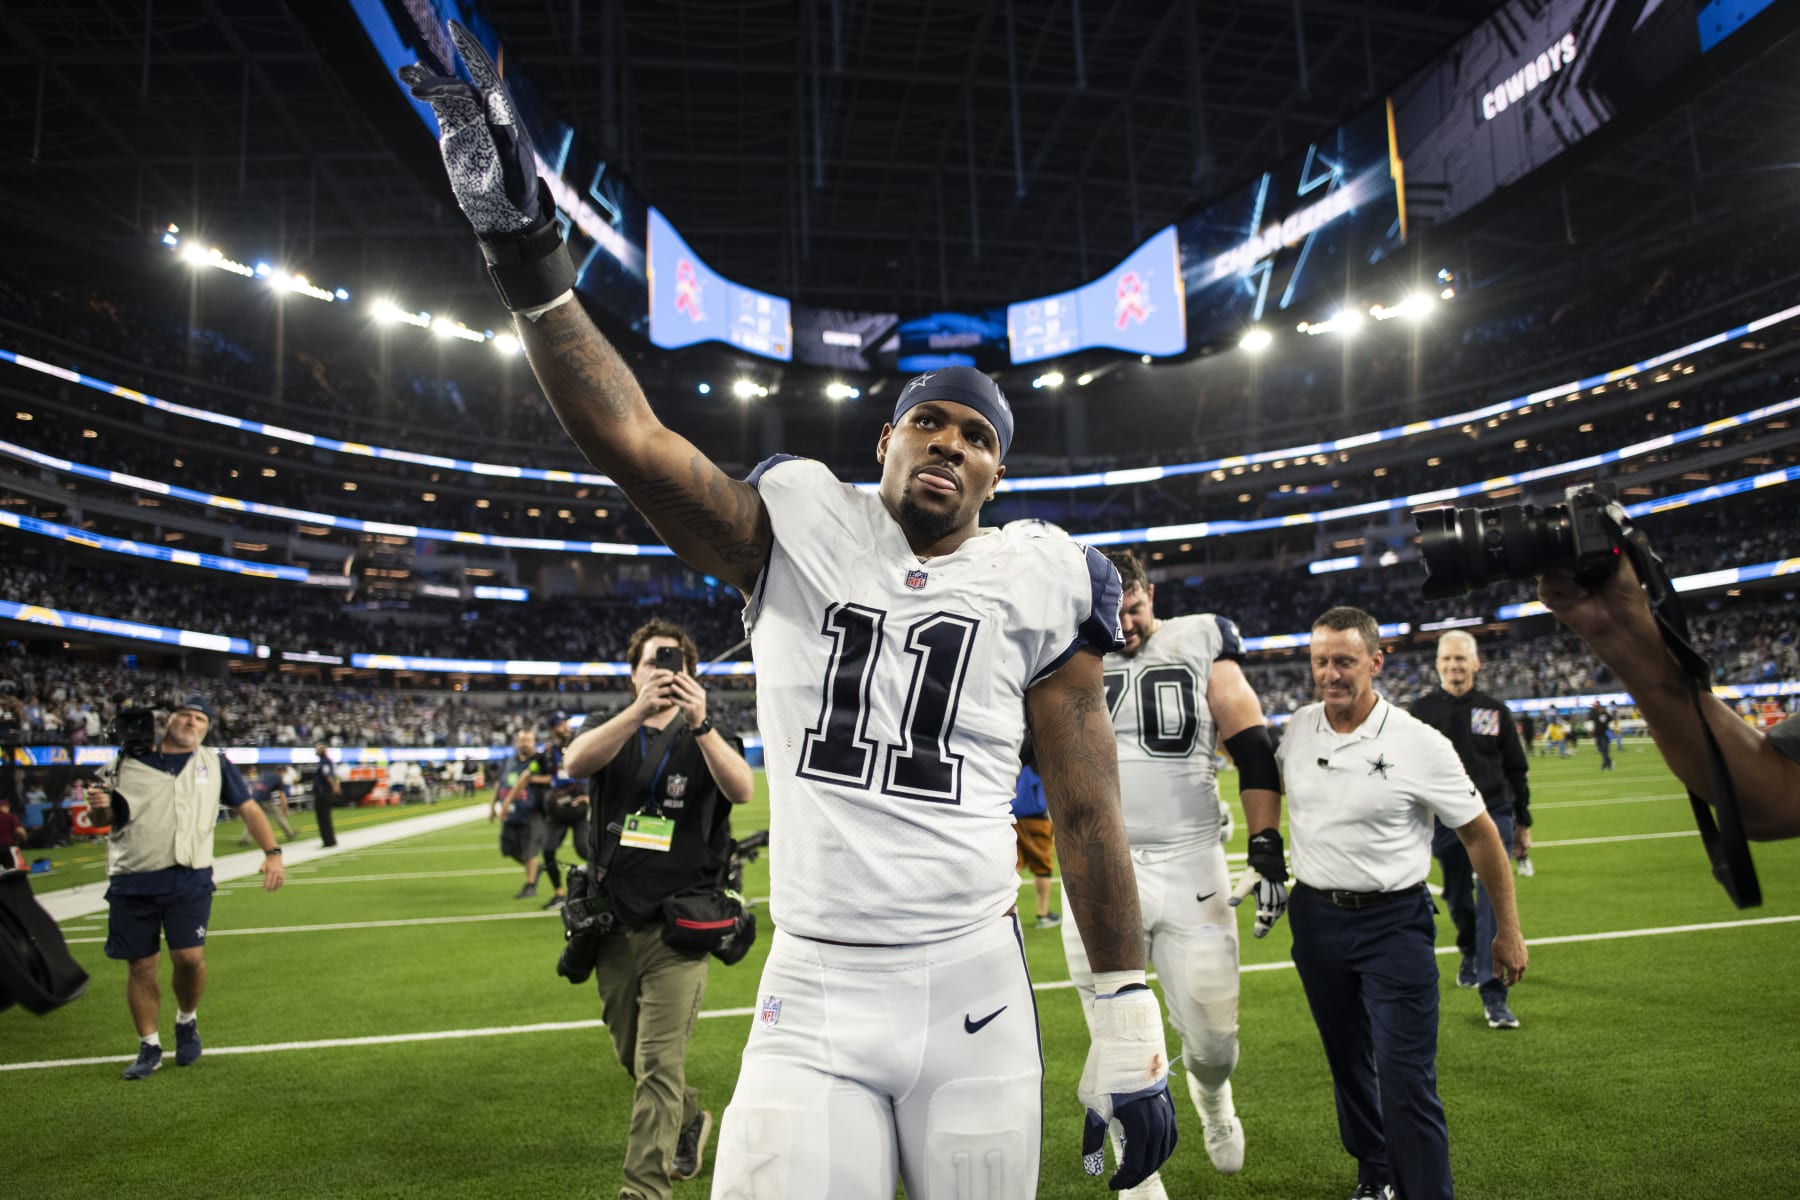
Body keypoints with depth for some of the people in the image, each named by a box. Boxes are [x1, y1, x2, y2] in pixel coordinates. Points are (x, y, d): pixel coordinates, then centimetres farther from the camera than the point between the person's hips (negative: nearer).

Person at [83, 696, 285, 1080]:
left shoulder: (215, 763, 8)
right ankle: (149, 1046, 24)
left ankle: (187, 1021, 18)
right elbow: (106, 818, 15)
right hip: (132, 883, 1)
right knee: (140, 966, 6)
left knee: (190, 957, -12)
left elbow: (248, 809, 10)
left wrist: (272, 853, -1)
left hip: (189, 879, -1)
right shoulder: (129, 761, 8)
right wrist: (99, 807, -10)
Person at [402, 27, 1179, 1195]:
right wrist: (526, 250, -17)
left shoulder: (1037, 585, 1)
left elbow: (1087, 815, 1)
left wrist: (1129, 1033, 2)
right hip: (813, 999, 0)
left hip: (974, 997, 1)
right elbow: (634, 440, -10)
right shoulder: (805, 534, 2)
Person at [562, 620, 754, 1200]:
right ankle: (691, 1120, 45)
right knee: (633, 1058, 20)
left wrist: (699, 722, -35)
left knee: (659, 1067, -9)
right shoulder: (614, 732, 7)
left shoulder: (705, 738, 1)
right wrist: (639, 710, -32)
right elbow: (574, 762, -18)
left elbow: (741, 790, -20)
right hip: (614, 927, 4)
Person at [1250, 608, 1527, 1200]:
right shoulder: (1297, 729, -2)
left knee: (1406, 1080, -7)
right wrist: (1264, 852, 10)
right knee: (1348, 1064, 19)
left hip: (1394, 923, -4)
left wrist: (1508, 930, 0)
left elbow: (1480, 834, -5)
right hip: (1315, 917, 5)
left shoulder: (1418, 744, -14)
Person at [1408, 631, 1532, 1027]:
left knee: (1493, 904, -7)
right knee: (1458, 900, 14)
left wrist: (1523, 823, 10)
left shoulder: (1495, 710, 3)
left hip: (1493, 817, -1)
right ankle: (1470, 952, 45)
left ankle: (1494, 998, -3)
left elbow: (1517, 770, 9)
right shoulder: (1422, 710, 1)